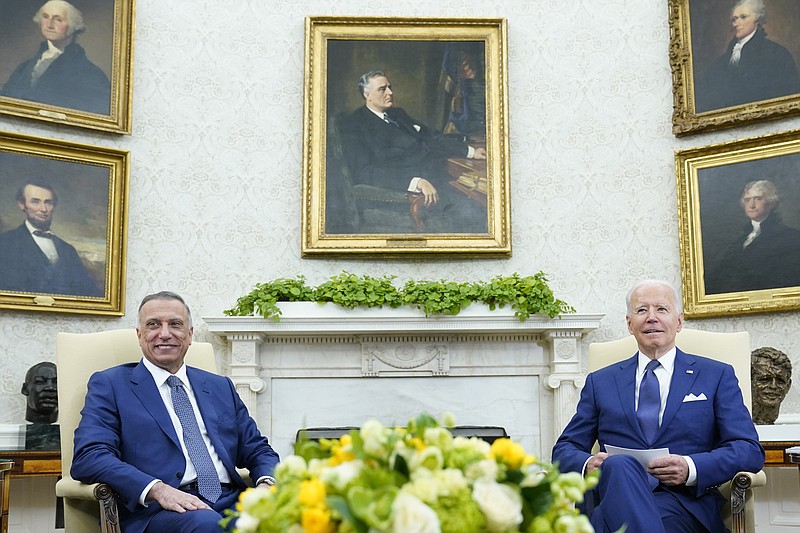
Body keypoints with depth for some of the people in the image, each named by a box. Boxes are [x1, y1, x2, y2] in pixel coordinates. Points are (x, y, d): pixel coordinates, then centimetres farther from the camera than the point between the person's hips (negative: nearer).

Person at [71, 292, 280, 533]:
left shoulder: (220, 387, 24)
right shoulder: (109, 385, 10)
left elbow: (257, 450, 23)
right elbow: (88, 457, -4)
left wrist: (267, 483, -3)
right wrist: (158, 489, -20)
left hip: (231, 502, 4)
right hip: (156, 510, -4)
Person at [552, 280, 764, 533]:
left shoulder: (717, 376, 16)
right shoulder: (600, 382, 22)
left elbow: (750, 450, 5)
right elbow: (565, 448, 18)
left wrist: (690, 468, -15)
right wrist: (587, 464, -9)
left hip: (684, 503, -3)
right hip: (615, 490, 3)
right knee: (619, 466, -36)